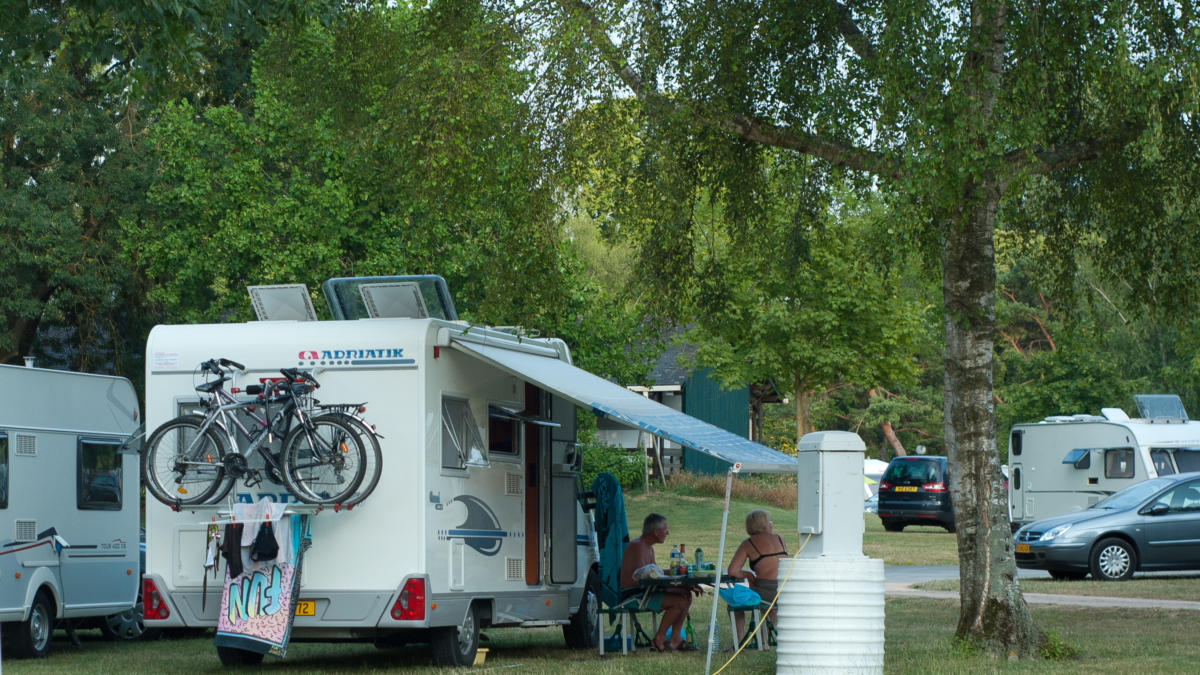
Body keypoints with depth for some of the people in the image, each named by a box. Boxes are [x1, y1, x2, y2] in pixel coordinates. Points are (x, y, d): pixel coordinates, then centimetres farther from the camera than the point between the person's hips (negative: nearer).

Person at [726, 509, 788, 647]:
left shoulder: (748, 543, 2)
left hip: (767, 591, -5)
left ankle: (739, 642, 13)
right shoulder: (779, 539, 14)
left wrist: (748, 574, 13)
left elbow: (732, 571, -5)